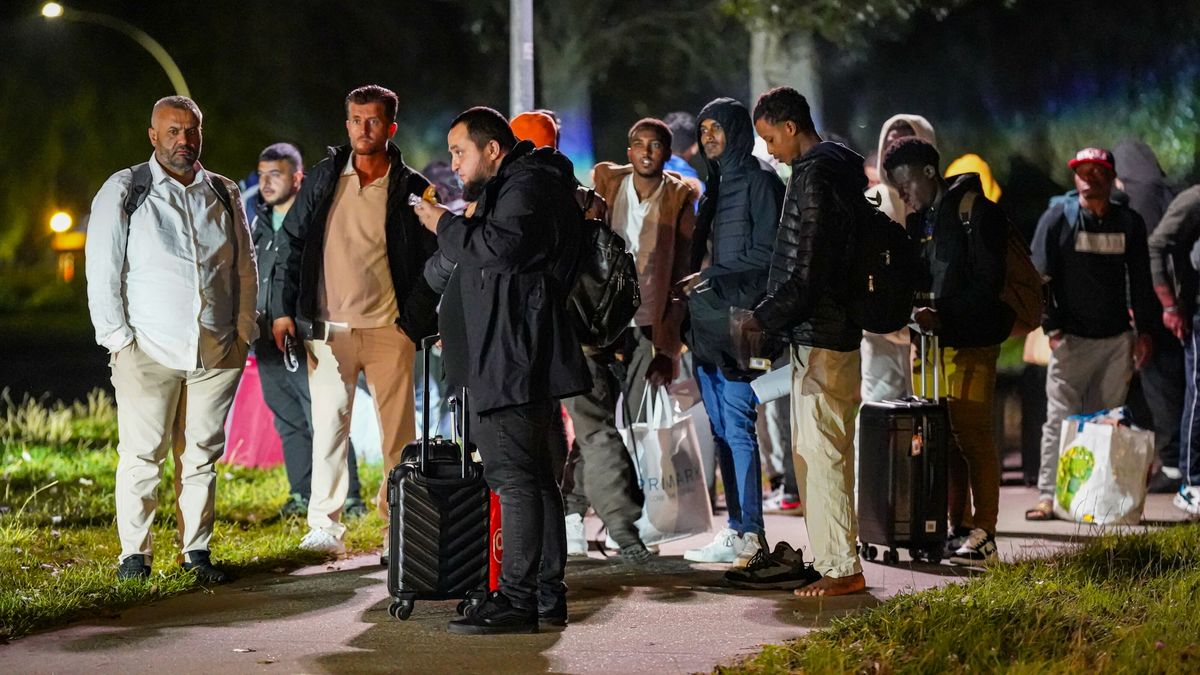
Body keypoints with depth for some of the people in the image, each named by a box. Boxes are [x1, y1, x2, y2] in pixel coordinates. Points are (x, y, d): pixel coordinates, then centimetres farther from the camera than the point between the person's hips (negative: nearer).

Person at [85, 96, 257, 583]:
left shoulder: (225, 195, 12)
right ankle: (134, 553, 6)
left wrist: (243, 331, 10)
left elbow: (245, 268, 18)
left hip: (217, 352, 3)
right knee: (141, 455, -3)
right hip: (148, 352, -3)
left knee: (202, 455, 7)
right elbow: (103, 270, 0)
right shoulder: (123, 192, 1)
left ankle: (196, 551, 15)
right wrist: (117, 336, -5)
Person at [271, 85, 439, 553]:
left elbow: (432, 260, 5)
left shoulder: (411, 189, 3)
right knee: (328, 426, -3)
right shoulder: (323, 179, 7)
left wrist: (419, 319, -5)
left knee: (399, 430, 2)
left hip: (389, 328, 0)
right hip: (328, 326, 1)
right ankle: (325, 526, 0)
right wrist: (283, 308, 2)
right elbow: (292, 241, 9)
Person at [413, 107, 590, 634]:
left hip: (514, 360, -11)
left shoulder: (528, 185, -10)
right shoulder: (512, 185, 24)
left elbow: (501, 247, -25)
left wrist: (444, 225, -12)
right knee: (534, 475, 12)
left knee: (515, 474, -12)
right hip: (519, 358, 11)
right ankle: (546, 594, 16)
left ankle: (517, 599, -13)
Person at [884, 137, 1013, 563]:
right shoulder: (921, 219, 18)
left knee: (973, 436, -8)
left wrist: (943, 315, -20)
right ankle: (958, 528, 13)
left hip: (970, 341, -8)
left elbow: (987, 282, -13)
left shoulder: (974, 209, -7)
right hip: (933, 339, 8)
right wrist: (916, 312, 4)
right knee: (943, 438, 7)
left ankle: (983, 534, -6)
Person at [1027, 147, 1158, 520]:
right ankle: (1047, 496, -4)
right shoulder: (1057, 217, -1)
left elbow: (1140, 280, 14)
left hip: (1117, 339, 3)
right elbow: (1041, 276, -3)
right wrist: (1052, 328, -10)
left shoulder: (1129, 223, 8)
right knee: (1060, 419, -6)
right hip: (1071, 337, -3)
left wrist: (1143, 330, 8)